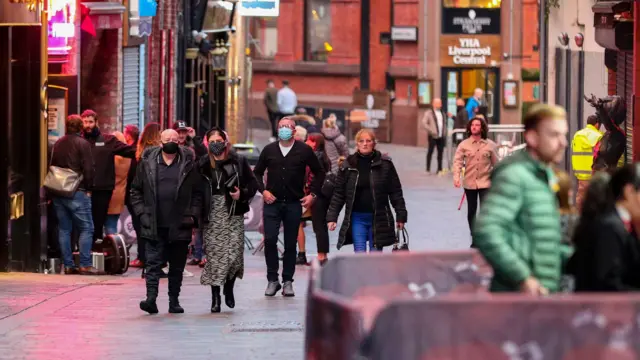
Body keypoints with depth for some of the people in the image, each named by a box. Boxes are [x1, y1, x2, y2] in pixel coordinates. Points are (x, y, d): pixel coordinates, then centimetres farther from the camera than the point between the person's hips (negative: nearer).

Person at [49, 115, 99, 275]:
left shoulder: (57, 144, 12)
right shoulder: (82, 143, -7)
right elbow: (88, 169, -12)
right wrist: (87, 188, 0)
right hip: (77, 192, -6)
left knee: (64, 229, 9)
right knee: (86, 228, -2)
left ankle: (68, 265, 7)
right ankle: (85, 264, -10)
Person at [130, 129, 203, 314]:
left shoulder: (189, 165, 4)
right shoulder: (147, 163, 5)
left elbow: (198, 193, 6)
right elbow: (136, 190, 9)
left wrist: (193, 215, -4)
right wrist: (142, 213, -2)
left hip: (179, 227, 1)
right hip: (154, 227, -1)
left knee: (177, 267, 8)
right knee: (153, 263, -8)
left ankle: (174, 301, 16)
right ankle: (151, 298, -13)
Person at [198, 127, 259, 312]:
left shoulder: (238, 162, 3)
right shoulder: (203, 165, 5)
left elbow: (253, 184, 8)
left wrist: (242, 194, -11)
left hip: (233, 215, -1)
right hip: (212, 216, 1)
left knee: (234, 254, -8)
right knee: (213, 257, -1)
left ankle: (229, 287, 19)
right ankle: (215, 298, 8)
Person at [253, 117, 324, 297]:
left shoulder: (304, 150, 2)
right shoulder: (269, 150, 7)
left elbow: (319, 173, 10)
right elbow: (257, 172, 16)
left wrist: (313, 194, 2)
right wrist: (263, 190, 2)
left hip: (294, 203, -1)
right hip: (272, 202, 1)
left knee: (291, 243, 4)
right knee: (270, 240, -9)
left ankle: (288, 281, 12)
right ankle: (272, 280, 1)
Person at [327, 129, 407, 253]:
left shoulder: (385, 164, -1)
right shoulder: (348, 165, 2)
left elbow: (395, 191, 2)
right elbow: (338, 193, 6)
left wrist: (401, 216, 1)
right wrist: (332, 217, 0)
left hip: (378, 218, -1)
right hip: (357, 218, 1)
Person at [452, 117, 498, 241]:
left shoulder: (490, 145, -1)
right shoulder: (464, 145, -2)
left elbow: (495, 164, 5)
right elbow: (457, 161, -8)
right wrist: (456, 177, -23)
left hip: (485, 183, -1)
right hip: (469, 183, 2)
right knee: (471, 211, 11)